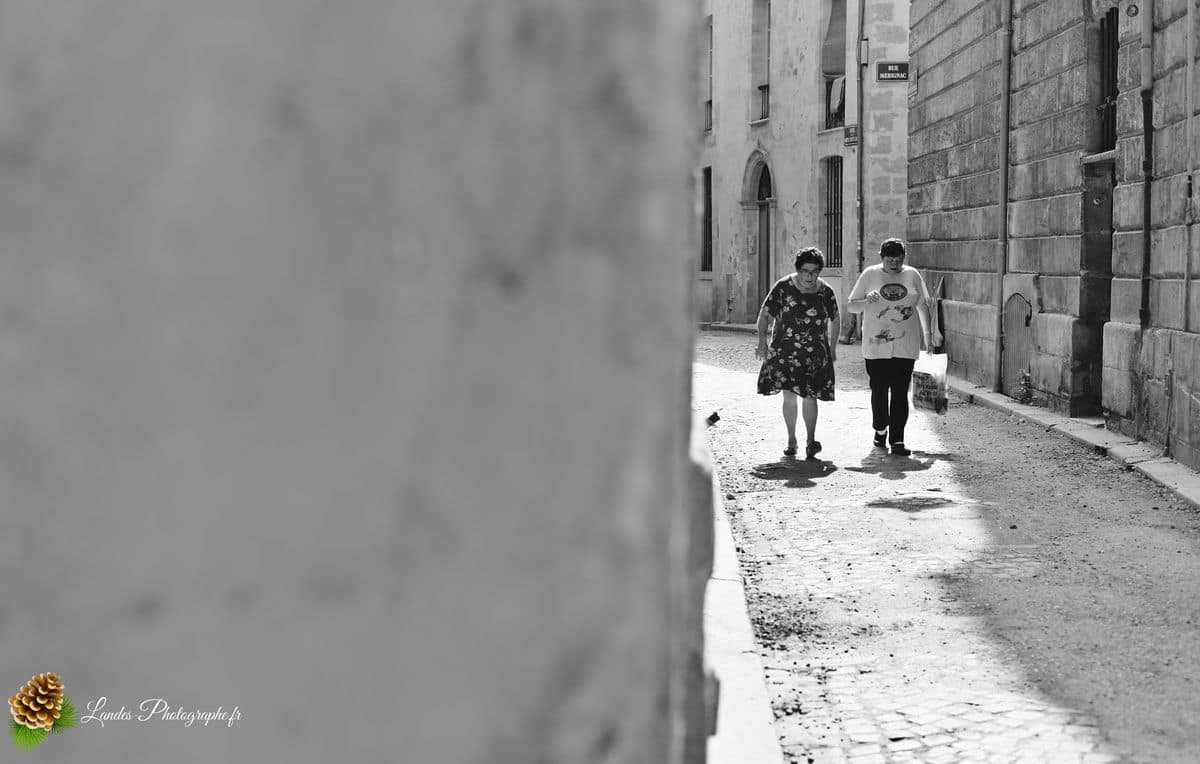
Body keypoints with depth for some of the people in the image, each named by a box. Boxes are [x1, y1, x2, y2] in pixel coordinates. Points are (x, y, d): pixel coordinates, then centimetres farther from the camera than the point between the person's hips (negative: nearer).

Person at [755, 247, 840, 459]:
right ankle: (791, 440, 11)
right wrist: (762, 342, -6)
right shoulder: (783, 288, -5)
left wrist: (832, 348, 15)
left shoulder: (826, 292, 1)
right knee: (789, 396, -3)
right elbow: (764, 315, 1)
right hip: (785, 351, -1)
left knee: (810, 397, -3)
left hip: (815, 354, 1)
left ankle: (811, 440, 8)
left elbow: (835, 321, 16)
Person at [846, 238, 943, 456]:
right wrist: (867, 301, -16)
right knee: (879, 391, 7)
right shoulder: (870, 275, 1)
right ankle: (880, 430, 29)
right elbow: (850, 306, 3)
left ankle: (897, 440, -3)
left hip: (905, 346, 0)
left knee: (900, 393, -5)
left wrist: (928, 333, 13)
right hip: (876, 346, 0)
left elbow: (923, 305, 16)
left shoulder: (912, 275, 6)